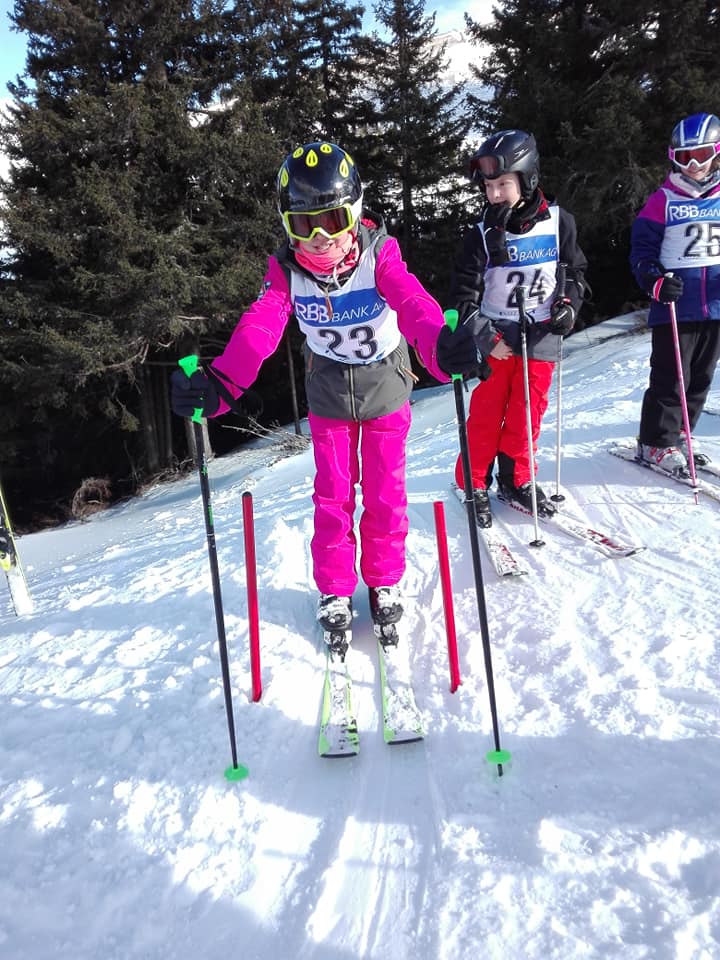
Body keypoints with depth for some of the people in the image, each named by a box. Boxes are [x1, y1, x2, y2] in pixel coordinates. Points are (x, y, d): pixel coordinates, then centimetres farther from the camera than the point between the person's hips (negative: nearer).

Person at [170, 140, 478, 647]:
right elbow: (259, 329, -27)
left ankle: (384, 581, 29)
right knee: (333, 495, 7)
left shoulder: (379, 254, -22)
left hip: (385, 387, -1)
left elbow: (412, 302, -39)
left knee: (385, 493, 7)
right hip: (329, 395, 1)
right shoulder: (286, 269, -16)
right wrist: (220, 382, -45)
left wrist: (441, 347, -61)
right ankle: (335, 590, 25)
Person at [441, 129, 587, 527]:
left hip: (542, 338, 2)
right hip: (496, 339, -1)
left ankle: (515, 479, 24)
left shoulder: (559, 223, 0)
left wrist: (568, 305, -4)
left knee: (528, 412, 7)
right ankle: (473, 482, 17)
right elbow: (463, 295, -6)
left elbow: (576, 271, 14)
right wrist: (484, 337, -14)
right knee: (486, 413, 2)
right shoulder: (482, 234, -5)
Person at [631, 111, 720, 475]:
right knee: (670, 379, -5)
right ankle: (657, 443, 7)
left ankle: (678, 435, 25)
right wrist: (655, 281, -21)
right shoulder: (662, 202, -1)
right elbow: (641, 250, -4)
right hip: (674, 308, -5)